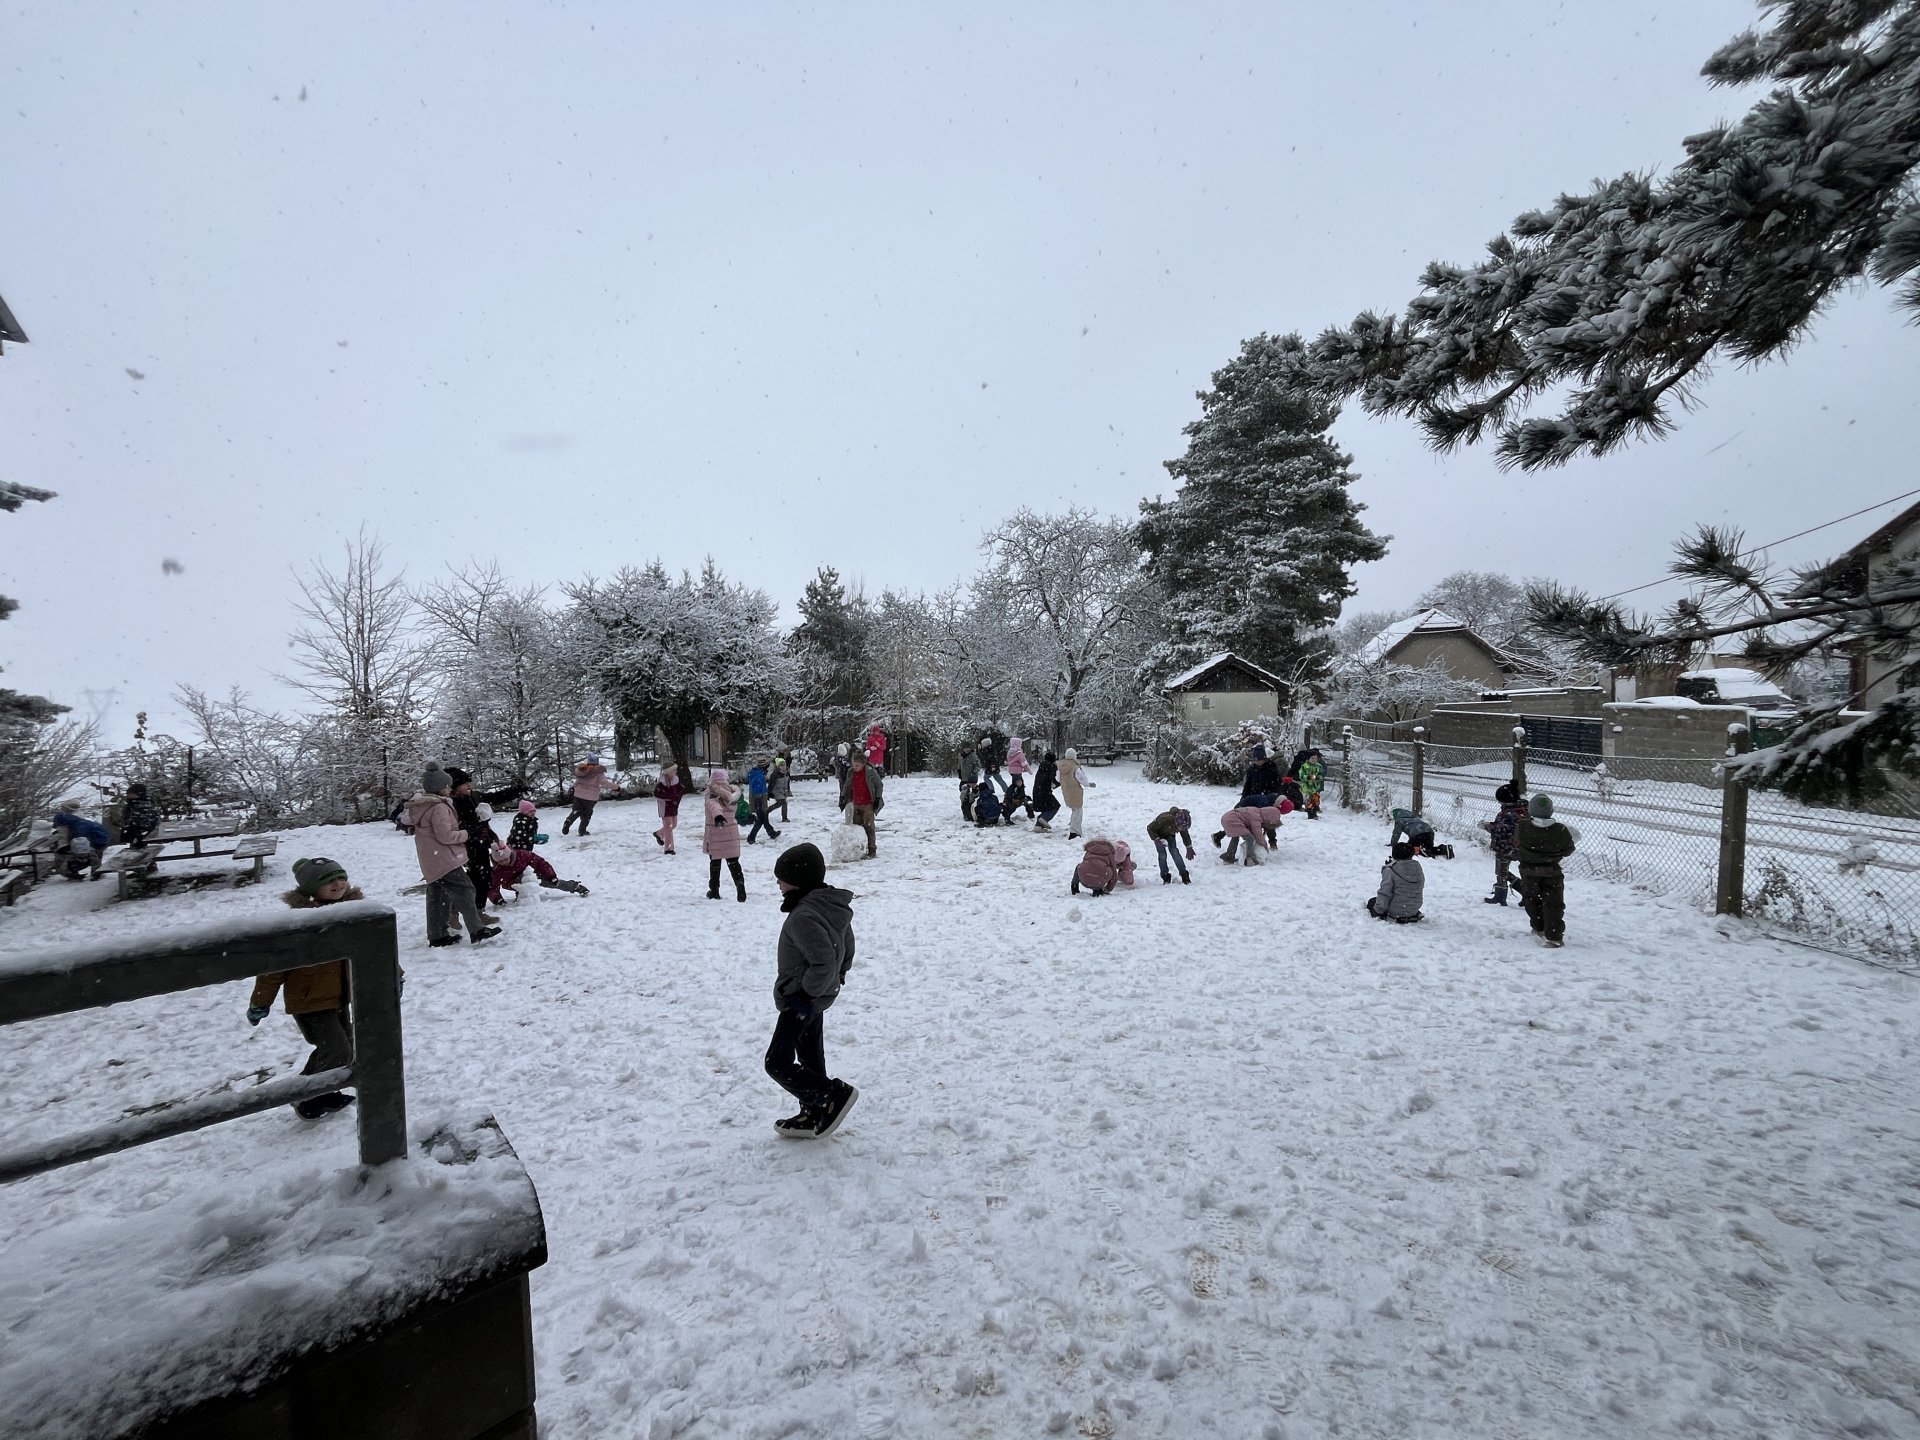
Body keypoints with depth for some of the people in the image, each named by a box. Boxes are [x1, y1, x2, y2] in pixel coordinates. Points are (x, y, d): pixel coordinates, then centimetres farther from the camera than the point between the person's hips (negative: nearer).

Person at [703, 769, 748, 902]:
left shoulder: (712, 793, -14)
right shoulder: (729, 792, 0)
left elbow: (713, 805, -30)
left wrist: (717, 816, -48)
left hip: (715, 832, -3)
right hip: (731, 832, 3)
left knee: (715, 862, 12)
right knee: (733, 862, 10)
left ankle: (714, 891, 21)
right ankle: (740, 887, -6)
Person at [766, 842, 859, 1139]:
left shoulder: (803, 917, -30)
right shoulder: (833, 904, 0)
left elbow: (824, 963, -33)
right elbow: (847, 946, 13)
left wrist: (806, 993, -20)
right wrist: (840, 974, 23)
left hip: (801, 1000, -10)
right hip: (820, 995, 10)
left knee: (778, 1062, 1)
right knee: (811, 1058, 20)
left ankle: (835, 1094, 5)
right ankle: (814, 1117, 32)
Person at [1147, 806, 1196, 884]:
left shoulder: (1183, 823, -28)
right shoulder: (1164, 819, -44)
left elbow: (1185, 835, -6)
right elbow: (1150, 828, -30)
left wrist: (1189, 848, 0)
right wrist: (1157, 840, -38)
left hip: (1170, 835, 3)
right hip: (1159, 835, -3)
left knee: (1174, 851, -11)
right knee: (1162, 854, -11)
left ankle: (1184, 874, -4)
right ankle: (1165, 875, 5)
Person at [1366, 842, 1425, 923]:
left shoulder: (1390, 870, -20)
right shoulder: (1418, 867, -2)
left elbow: (1384, 893, -19)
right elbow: (1420, 889, 10)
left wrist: (1378, 911, -9)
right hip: (1414, 909, 6)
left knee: (1371, 901, 15)